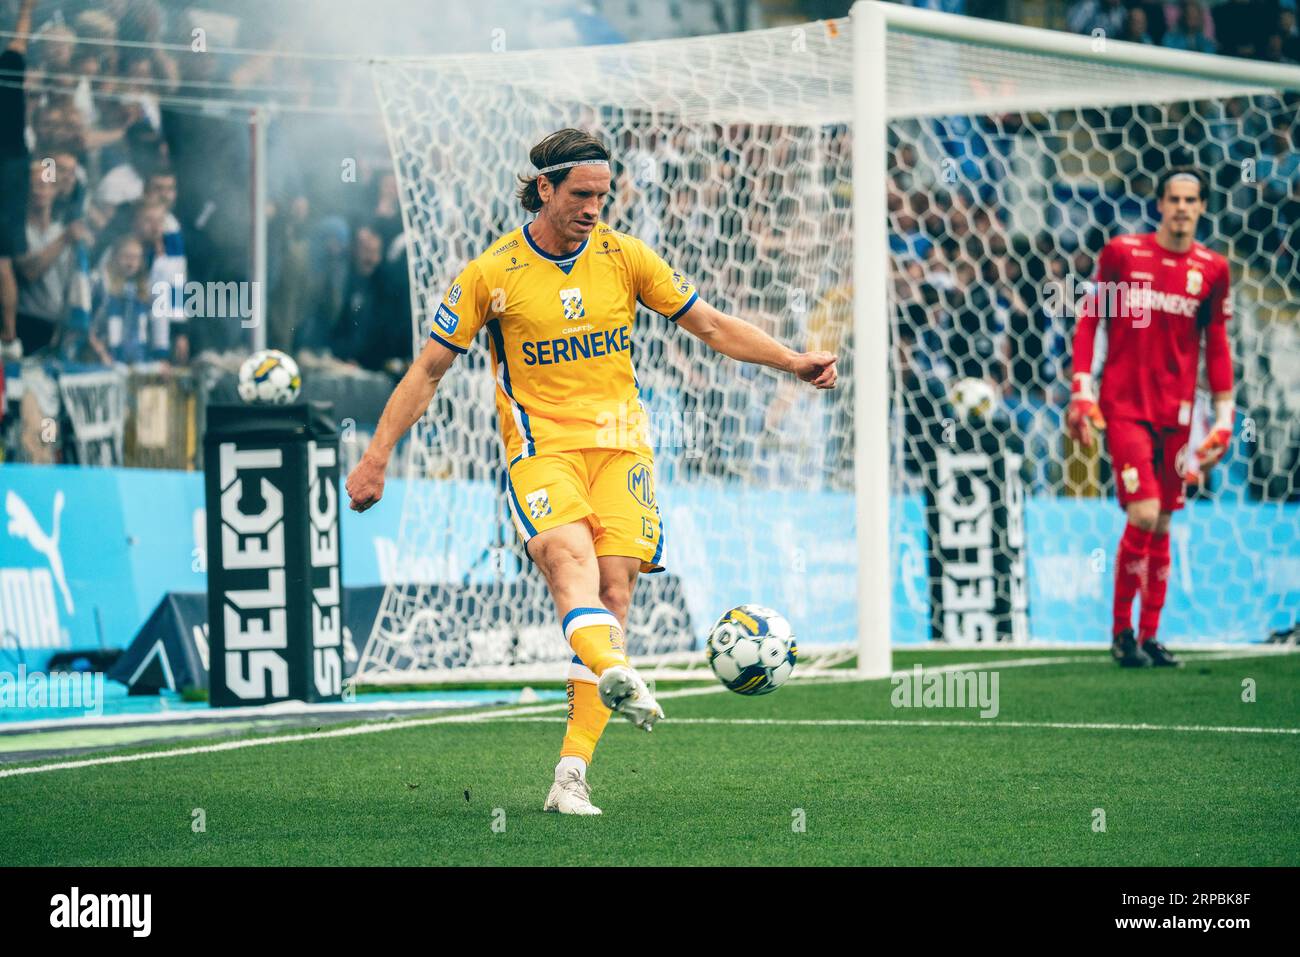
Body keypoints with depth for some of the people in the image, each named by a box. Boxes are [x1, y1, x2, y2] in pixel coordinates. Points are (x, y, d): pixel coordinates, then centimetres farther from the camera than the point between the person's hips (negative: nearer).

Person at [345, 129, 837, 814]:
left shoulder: (625, 257, 6)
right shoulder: (491, 274, -1)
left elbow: (710, 326, 13)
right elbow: (428, 369, 4)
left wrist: (792, 361, 2)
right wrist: (377, 455, 0)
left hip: (619, 445, 3)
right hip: (540, 444, -2)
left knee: (614, 589, -11)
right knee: (570, 558, -31)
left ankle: (571, 776, -12)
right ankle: (617, 677, -58)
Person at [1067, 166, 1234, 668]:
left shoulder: (1212, 269, 5)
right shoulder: (1122, 252, -1)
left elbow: (1217, 347, 11)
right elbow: (1088, 320, 4)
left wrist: (1223, 419, 8)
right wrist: (1080, 393, -2)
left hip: (1175, 413, 3)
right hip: (1123, 406, -3)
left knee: (1161, 524, 7)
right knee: (1144, 513, -15)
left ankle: (1148, 637, 16)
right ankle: (1121, 630, -1)